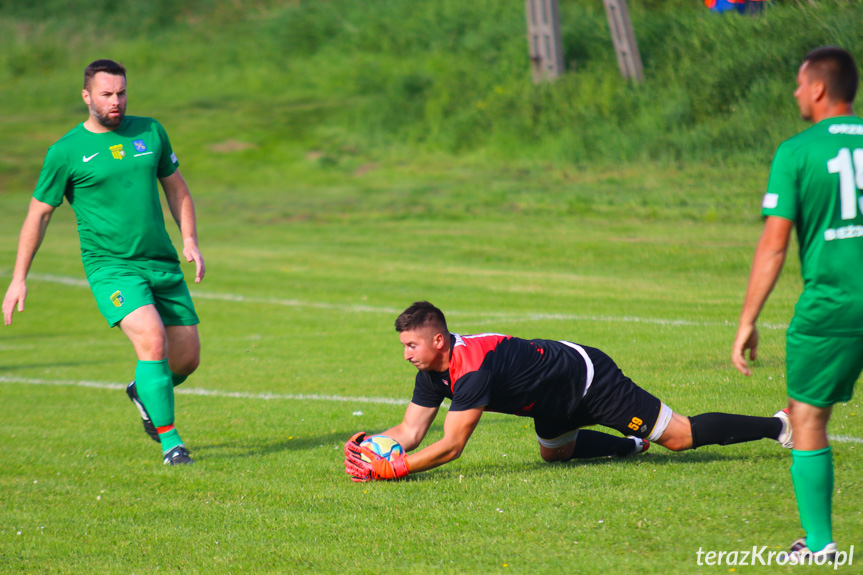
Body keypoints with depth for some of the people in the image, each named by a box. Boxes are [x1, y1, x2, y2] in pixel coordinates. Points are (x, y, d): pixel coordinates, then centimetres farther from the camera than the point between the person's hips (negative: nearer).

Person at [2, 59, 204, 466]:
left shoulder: (150, 132, 8)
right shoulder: (66, 151, -3)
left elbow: (175, 187, 20)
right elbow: (39, 213, 4)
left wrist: (190, 241, 6)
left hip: (162, 264, 5)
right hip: (110, 266, -5)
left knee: (188, 356, 6)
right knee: (153, 340, -25)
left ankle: (143, 392, 39)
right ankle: (169, 441, -16)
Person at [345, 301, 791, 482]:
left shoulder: (473, 368, -33)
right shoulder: (433, 369, -6)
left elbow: (451, 446, -33)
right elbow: (410, 431, -1)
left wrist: (392, 469, -35)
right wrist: (369, 444, -19)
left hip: (589, 381, -9)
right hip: (559, 398, 9)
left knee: (679, 437, -3)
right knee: (553, 452, 28)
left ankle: (778, 426, 9)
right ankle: (633, 445, 39)